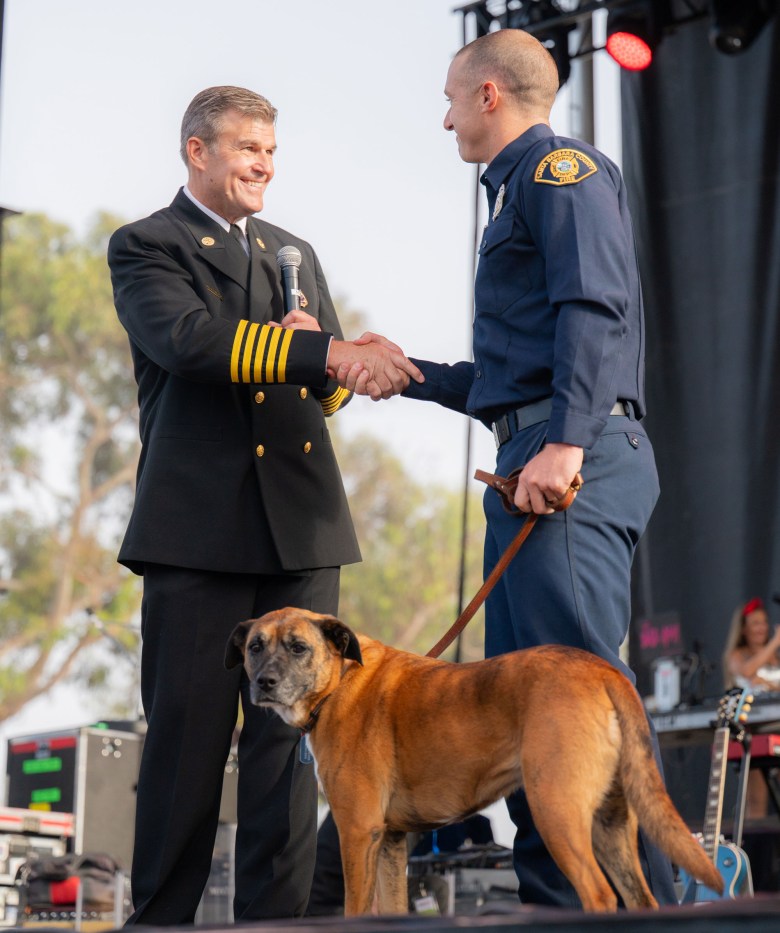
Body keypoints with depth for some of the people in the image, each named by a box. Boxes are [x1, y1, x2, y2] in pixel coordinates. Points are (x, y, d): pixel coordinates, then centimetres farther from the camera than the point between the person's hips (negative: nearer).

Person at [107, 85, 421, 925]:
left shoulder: (294, 252, 23)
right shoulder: (145, 247, 3)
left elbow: (331, 387, 23)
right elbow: (189, 339, -18)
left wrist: (331, 362, -2)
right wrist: (329, 350, -26)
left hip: (301, 528, 5)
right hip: (198, 529, -5)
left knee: (290, 734, 2)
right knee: (188, 736, -3)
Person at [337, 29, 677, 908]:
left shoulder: (561, 168, 0)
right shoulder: (519, 191, 29)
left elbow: (596, 309, -16)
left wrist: (566, 441, -26)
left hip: (576, 467, -10)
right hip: (531, 469, 10)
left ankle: (644, 900, -19)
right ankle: (553, 901, 6)